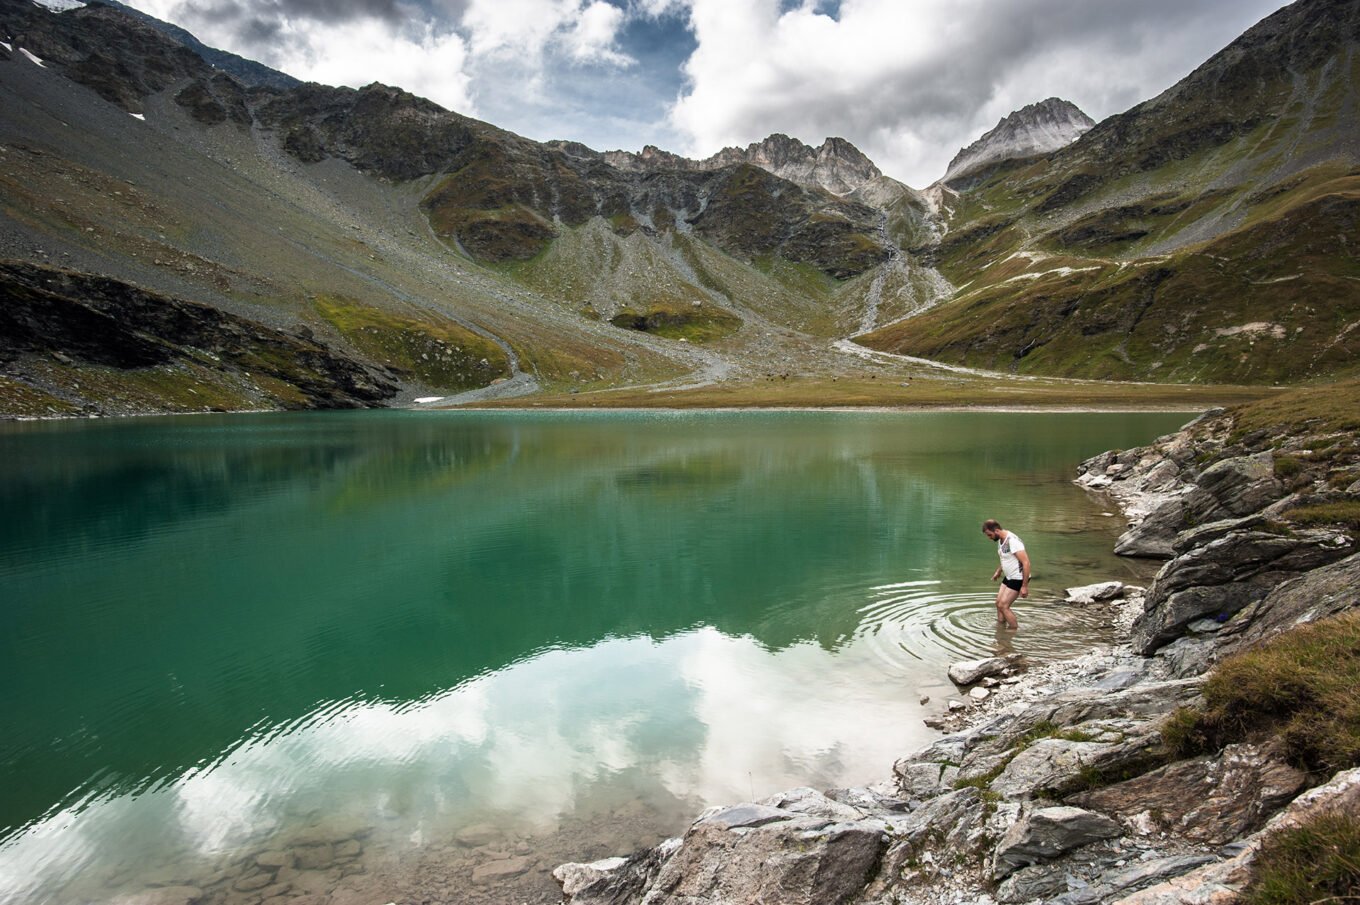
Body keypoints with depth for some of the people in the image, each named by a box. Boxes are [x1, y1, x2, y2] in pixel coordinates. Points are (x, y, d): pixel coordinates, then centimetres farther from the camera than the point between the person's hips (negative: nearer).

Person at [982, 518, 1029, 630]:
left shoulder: (1013, 541, -25)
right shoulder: (1000, 540, 4)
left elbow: (1026, 562, -26)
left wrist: (1025, 586, -26)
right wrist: (998, 571, 19)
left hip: (1018, 578, -9)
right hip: (1008, 577, 9)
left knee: (1003, 605, -10)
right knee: (998, 603, 10)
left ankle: (1015, 630, 3)